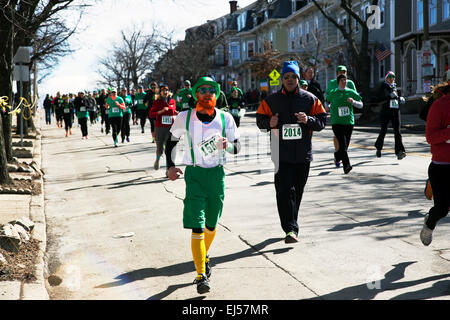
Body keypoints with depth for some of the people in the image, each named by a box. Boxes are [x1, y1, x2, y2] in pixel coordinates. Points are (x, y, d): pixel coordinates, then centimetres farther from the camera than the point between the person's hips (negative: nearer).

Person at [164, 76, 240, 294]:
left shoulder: (225, 118, -2)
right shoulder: (184, 118, -3)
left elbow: (237, 147, 5)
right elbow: (172, 140, 12)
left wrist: (227, 145, -18)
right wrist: (170, 165, 2)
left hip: (217, 174, 2)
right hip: (194, 173, -2)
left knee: (211, 224, 14)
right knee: (197, 226, -11)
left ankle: (204, 256, 44)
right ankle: (201, 275, -9)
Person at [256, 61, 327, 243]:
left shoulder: (310, 99, 6)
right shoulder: (271, 100, 7)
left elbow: (322, 121, 5)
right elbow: (260, 120, 10)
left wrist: (308, 120, -15)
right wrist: (269, 123, -12)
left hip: (303, 154, 2)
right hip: (281, 154, -2)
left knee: (297, 192, 11)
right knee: (285, 191, -13)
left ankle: (290, 225, 29)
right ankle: (291, 229, -16)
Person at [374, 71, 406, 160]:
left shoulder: (394, 86, 16)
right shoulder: (383, 86, -2)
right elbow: (379, 98, -14)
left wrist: (400, 99, 10)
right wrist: (390, 97, -24)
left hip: (395, 111, 4)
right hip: (385, 111, -4)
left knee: (397, 131, -9)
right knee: (383, 131, 8)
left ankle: (399, 151, -18)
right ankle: (378, 147, 33)